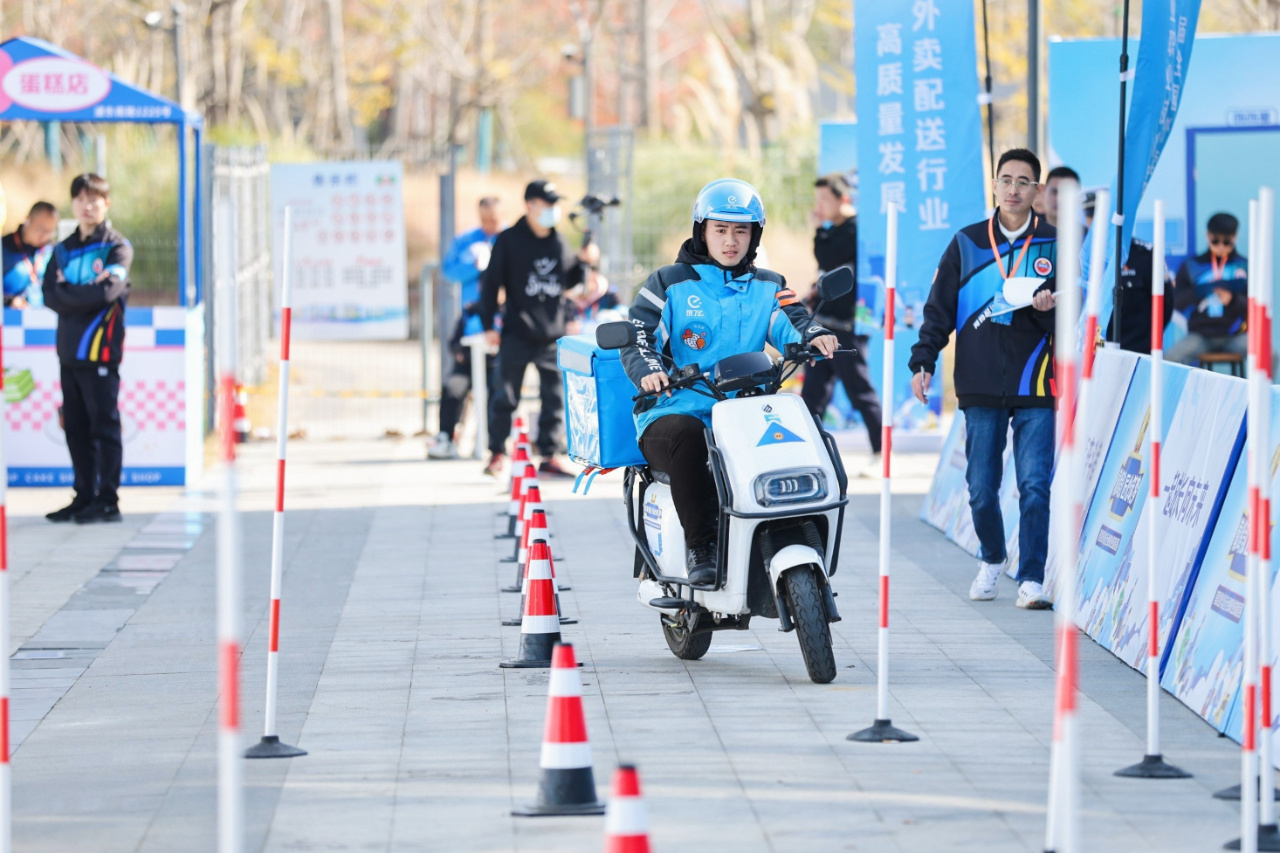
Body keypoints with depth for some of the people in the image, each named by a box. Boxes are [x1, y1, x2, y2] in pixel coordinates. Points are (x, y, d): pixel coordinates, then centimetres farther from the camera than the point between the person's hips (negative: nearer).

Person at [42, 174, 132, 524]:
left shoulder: (116, 246, -1)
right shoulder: (63, 250, 15)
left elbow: (106, 291, -16)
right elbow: (50, 295, 4)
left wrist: (67, 291, -7)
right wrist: (86, 293, -10)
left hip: (101, 351, -6)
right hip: (70, 350, 6)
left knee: (104, 426, -5)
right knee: (75, 427, 9)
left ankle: (107, 500, -3)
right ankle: (84, 497, 15)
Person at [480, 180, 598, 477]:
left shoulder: (559, 242, 12)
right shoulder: (509, 241, -1)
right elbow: (491, 282, -1)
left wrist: (583, 262, 4)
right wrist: (488, 324, -5)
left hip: (553, 335, 4)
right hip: (517, 334, -4)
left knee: (555, 398, 2)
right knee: (505, 397, -2)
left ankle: (548, 457, 8)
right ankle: (497, 454, 8)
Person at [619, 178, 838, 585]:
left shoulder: (768, 288, 17)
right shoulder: (670, 284, 8)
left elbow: (790, 323, 0)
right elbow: (636, 337, -3)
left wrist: (814, 337, -25)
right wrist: (648, 370, -26)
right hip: (672, 413, -3)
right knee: (687, 437, -38)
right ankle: (700, 547, -32)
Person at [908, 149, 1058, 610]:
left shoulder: (1054, 245, 5)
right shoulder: (967, 244, 8)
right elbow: (939, 308, 10)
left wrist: (1049, 308, -16)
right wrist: (922, 361, 1)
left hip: (1035, 387, -1)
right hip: (981, 387, 1)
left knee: (1035, 485, -10)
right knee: (981, 489, 6)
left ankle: (1031, 579, -6)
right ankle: (992, 558, 31)